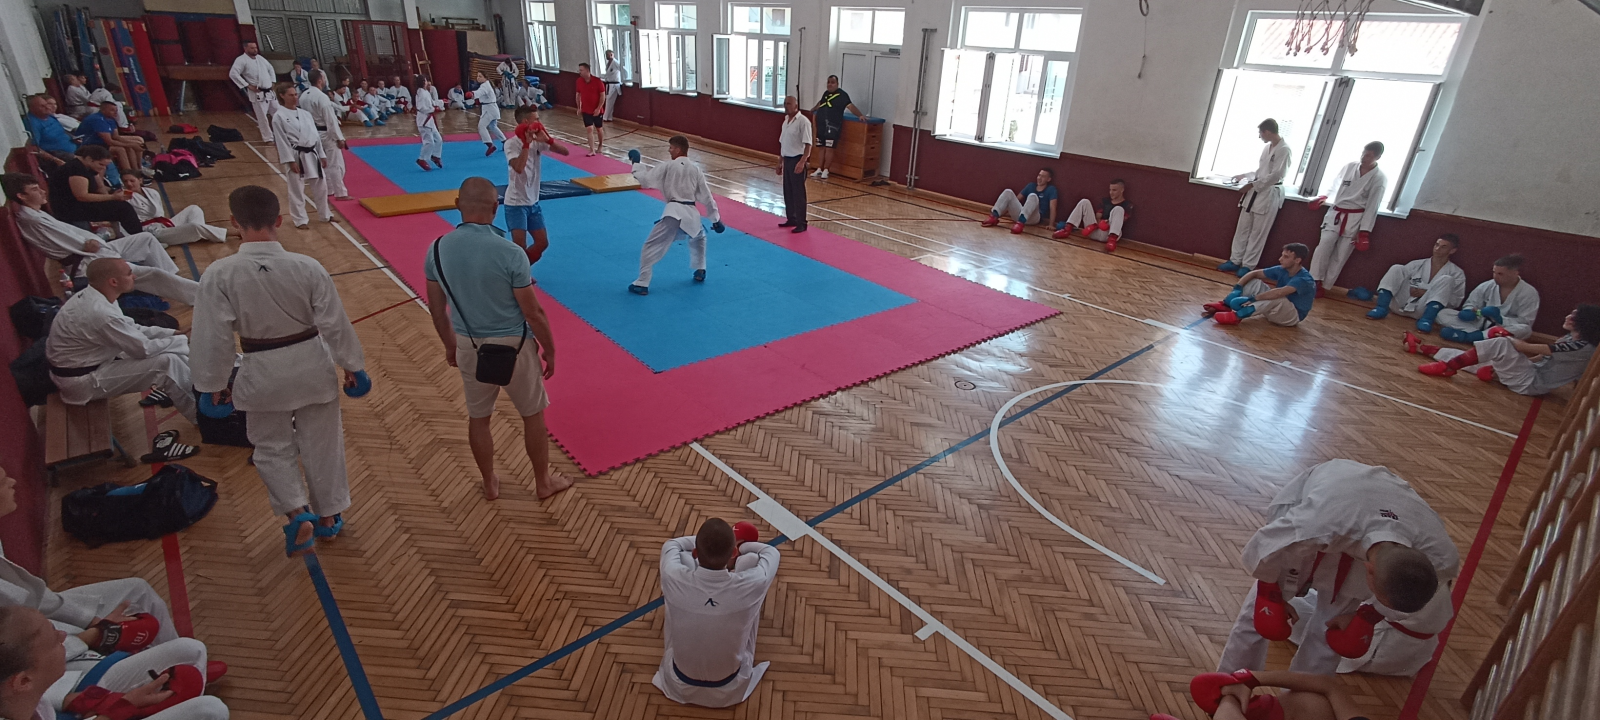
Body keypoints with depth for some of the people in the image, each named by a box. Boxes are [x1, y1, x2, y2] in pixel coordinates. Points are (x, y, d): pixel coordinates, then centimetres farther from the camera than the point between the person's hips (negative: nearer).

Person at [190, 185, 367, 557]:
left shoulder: (219, 274, -17)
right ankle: (328, 515, 32)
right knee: (322, 442, 17)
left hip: (263, 373, -1)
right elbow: (334, 323, -9)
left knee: (272, 448, 20)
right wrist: (353, 365, 5)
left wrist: (214, 384, 5)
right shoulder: (307, 267, -16)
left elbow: (212, 337, -10)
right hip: (312, 365, 1)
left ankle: (298, 512, 6)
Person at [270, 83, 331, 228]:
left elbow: (315, 135, 13)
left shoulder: (305, 113, 10)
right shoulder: (279, 116, -7)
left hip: (312, 154, 6)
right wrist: (290, 161, -15)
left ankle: (325, 215, 31)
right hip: (295, 156, -5)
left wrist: (322, 155, 11)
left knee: (321, 186, 14)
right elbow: (282, 141, -10)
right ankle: (300, 219, 14)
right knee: (296, 190, 3)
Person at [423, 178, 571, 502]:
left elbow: (437, 309, 3)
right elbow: (534, 313, -17)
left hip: (469, 345, 4)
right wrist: (550, 351, -2)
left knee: (478, 418, 21)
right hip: (512, 345, -4)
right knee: (533, 415, 16)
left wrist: (450, 345, 19)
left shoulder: (437, 250, -8)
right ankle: (543, 482, 31)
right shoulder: (510, 254, -23)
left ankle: (489, 483, 38)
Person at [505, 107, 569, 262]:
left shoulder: (537, 141, 2)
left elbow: (565, 151, -5)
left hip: (533, 202, 7)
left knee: (542, 243, 11)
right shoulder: (511, 144, -15)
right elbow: (519, 168, -31)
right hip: (516, 203, -7)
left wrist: (547, 139, -19)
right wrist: (526, 144, -27)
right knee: (520, 246, -14)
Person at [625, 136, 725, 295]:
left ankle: (642, 284, -3)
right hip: (691, 213, 5)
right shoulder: (696, 169, 12)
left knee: (651, 246, 1)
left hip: (673, 212, -5)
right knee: (699, 237, 37)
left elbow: (645, 180, 0)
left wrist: (636, 163, 17)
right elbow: (707, 196, 14)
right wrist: (716, 219, 20)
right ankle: (700, 272, 38)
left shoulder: (668, 166, 0)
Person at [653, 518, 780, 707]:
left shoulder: (674, 579, -30)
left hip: (679, 684, 1)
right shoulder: (750, 585, -31)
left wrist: (702, 541, 11)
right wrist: (742, 546, 11)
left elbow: (671, 545, -4)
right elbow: (771, 552, -6)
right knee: (751, 559, -1)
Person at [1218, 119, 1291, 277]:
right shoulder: (1267, 148, 10)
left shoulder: (1284, 149, -14)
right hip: (1255, 192, 8)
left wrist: (1252, 185, -18)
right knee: (1242, 228, 10)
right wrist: (1244, 176, 17)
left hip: (1269, 194, -8)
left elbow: (1276, 175, -19)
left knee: (1257, 233, 0)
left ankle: (1247, 266, 6)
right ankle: (1235, 261, 18)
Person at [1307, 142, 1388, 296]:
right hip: (1335, 213, 2)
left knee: (1340, 255, 2)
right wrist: (1324, 196, 4)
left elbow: (1372, 206, -10)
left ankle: (1324, 286, 10)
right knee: (1324, 246, -11)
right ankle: (1314, 282, -3)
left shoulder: (1379, 178, -8)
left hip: (1355, 219, -2)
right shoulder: (1350, 166, 0)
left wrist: (1364, 231, -12)